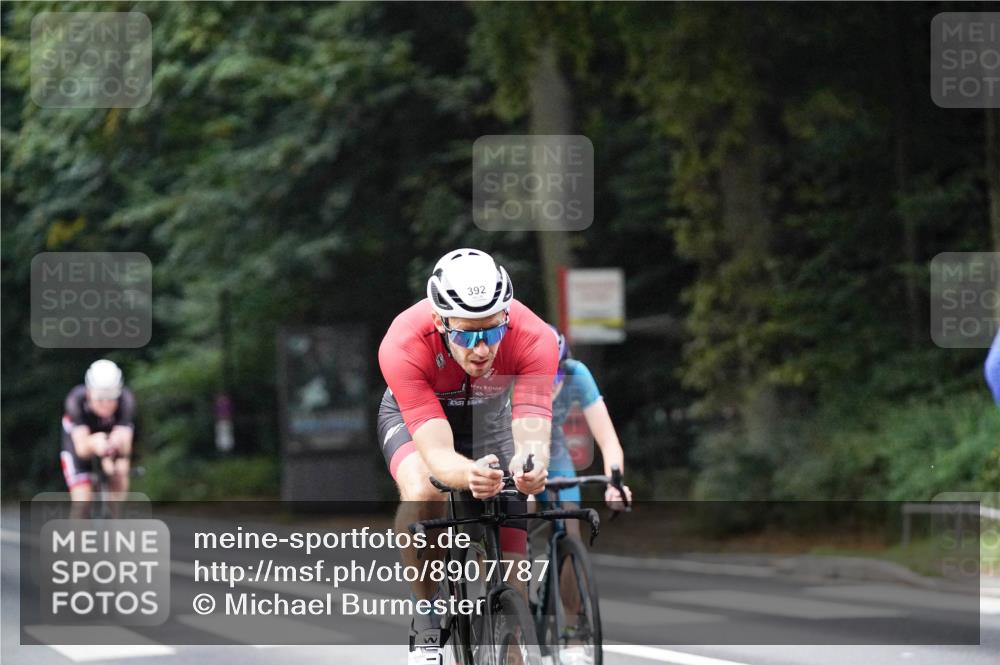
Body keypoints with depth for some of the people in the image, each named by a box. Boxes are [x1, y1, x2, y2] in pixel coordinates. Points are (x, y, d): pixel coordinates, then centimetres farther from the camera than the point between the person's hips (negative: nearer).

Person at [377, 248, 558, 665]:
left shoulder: (534, 338, -36)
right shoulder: (403, 345, -40)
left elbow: (533, 438, -42)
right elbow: (438, 454, -45)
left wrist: (529, 467, -66)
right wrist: (469, 475, -68)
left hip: (489, 416, 2)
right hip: (413, 414, -2)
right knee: (422, 493, -36)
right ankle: (426, 621, -15)